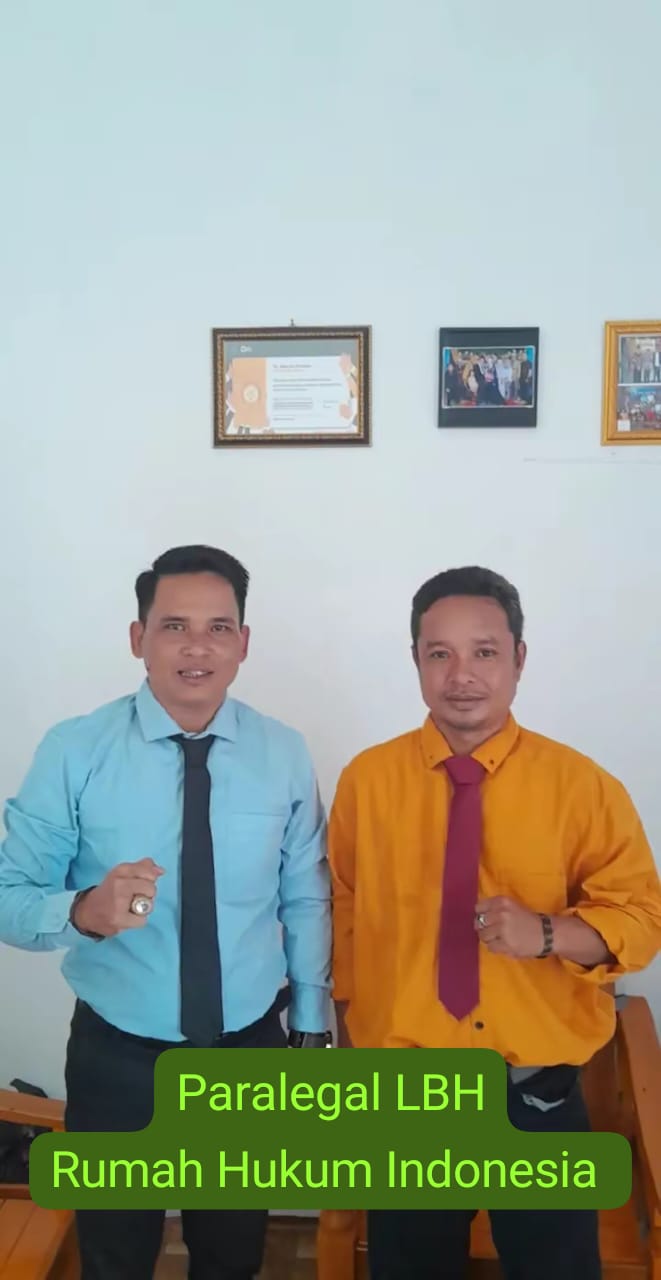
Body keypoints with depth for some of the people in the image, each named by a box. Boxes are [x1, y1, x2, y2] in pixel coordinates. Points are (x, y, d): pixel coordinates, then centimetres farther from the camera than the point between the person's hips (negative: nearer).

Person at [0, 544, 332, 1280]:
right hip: (116, 1059, -1)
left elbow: (307, 902, -2)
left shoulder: (285, 755, -8)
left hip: (250, 1053, 2)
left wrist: (311, 1033, 2)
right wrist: (86, 910, -35)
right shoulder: (73, 751, -15)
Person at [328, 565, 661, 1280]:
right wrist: (349, 1033, 8)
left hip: (538, 1092, -1)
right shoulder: (366, 780, -6)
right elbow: (344, 917, 3)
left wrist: (548, 933, -24)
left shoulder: (582, 785, -10)